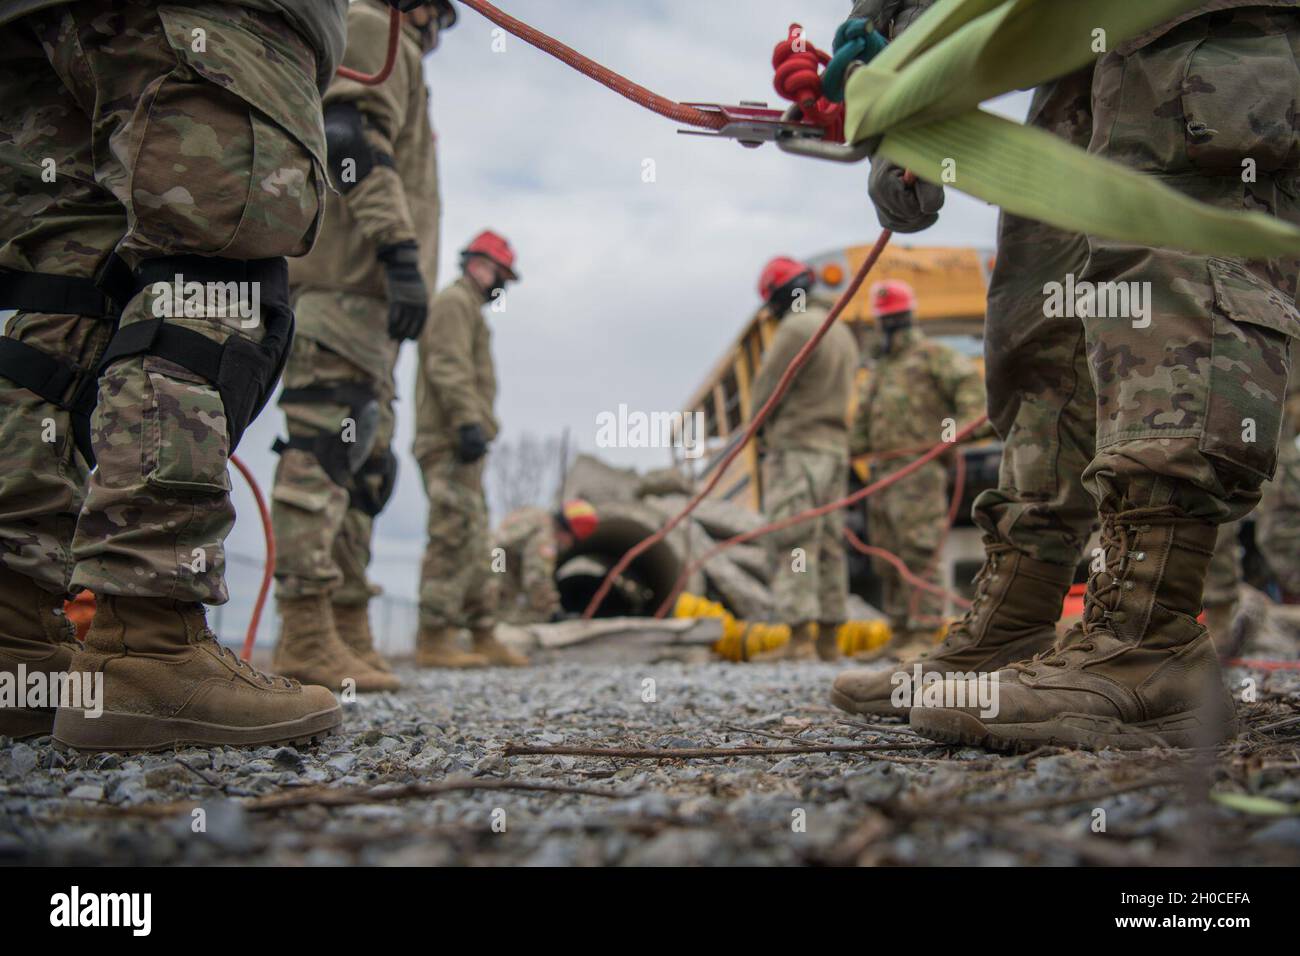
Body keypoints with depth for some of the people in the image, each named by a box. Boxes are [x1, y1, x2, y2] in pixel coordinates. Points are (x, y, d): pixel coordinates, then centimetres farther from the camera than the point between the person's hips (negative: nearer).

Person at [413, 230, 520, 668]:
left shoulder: (466, 308, 28)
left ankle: (483, 639, 13)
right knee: (455, 539, -15)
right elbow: (449, 368, -17)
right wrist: (468, 422, -26)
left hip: (455, 444, 11)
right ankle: (435, 640, -17)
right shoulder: (455, 301, -4)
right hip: (451, 443, -11)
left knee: (475, 548, 10)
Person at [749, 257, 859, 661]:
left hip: (796, 449, -9)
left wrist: (759, 429, 10)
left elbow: (766, 389, -10)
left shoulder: (795, 329, -11)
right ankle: (828, 639, 10)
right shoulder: (843, 333, 17)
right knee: (828, 546, 8)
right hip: (836, 447, 9)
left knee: (792, 544, -8)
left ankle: (799, 637, -12)